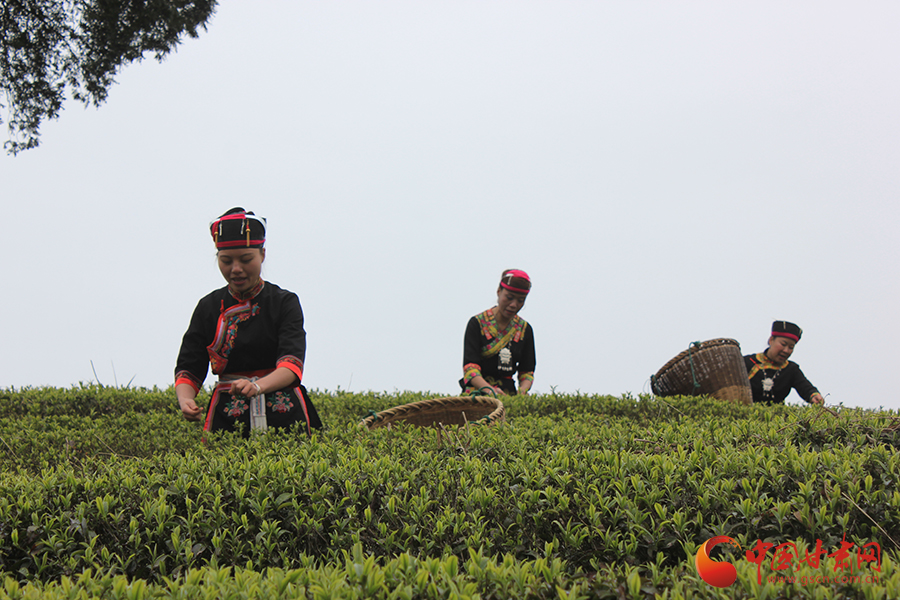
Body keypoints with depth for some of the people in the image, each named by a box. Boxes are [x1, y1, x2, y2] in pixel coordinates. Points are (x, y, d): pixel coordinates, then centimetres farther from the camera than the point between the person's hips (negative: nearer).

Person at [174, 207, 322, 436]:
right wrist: (185, 400, -19)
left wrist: (258, 386, -36)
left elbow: (292, 363, -16)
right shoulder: (208, 307, 7)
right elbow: (189, 367, 4)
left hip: (284, 418, -1)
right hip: (226, 419, 2)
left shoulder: (285, 302, -1)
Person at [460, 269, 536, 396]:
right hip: (477, 392, -3)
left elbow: (527, 371, 12)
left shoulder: (525, 329, 13)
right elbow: (470, 366, -9)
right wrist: (489, 389, -28)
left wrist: (522, 391, -11)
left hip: (508, 394, 3)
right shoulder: (477, 323, 1)